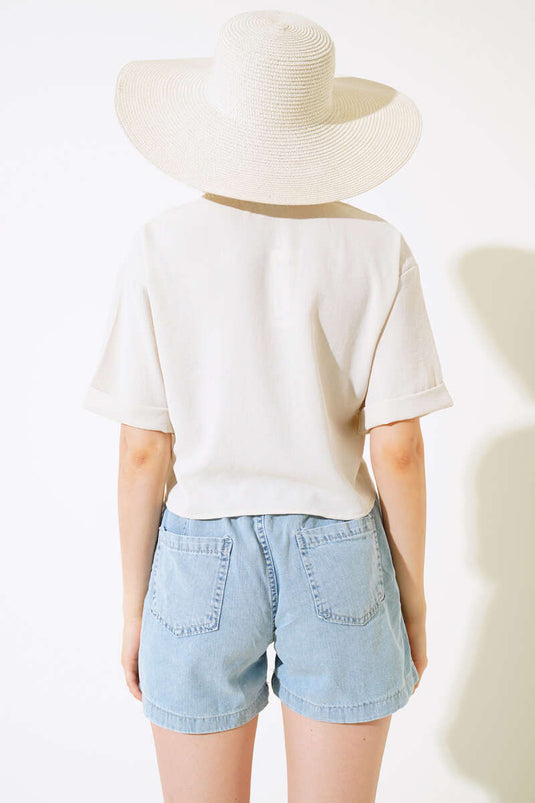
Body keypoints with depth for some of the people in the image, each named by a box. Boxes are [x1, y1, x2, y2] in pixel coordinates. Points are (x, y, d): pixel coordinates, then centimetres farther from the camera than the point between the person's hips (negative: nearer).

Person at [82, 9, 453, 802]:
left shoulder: (161, 248, -9)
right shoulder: (378, 250, -7)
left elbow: (142, 452, -8)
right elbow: (399, 448, -9)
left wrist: (134, 606, 5)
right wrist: (414, 596, 6)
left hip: (204, 566, 0)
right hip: (338, 566, 1)